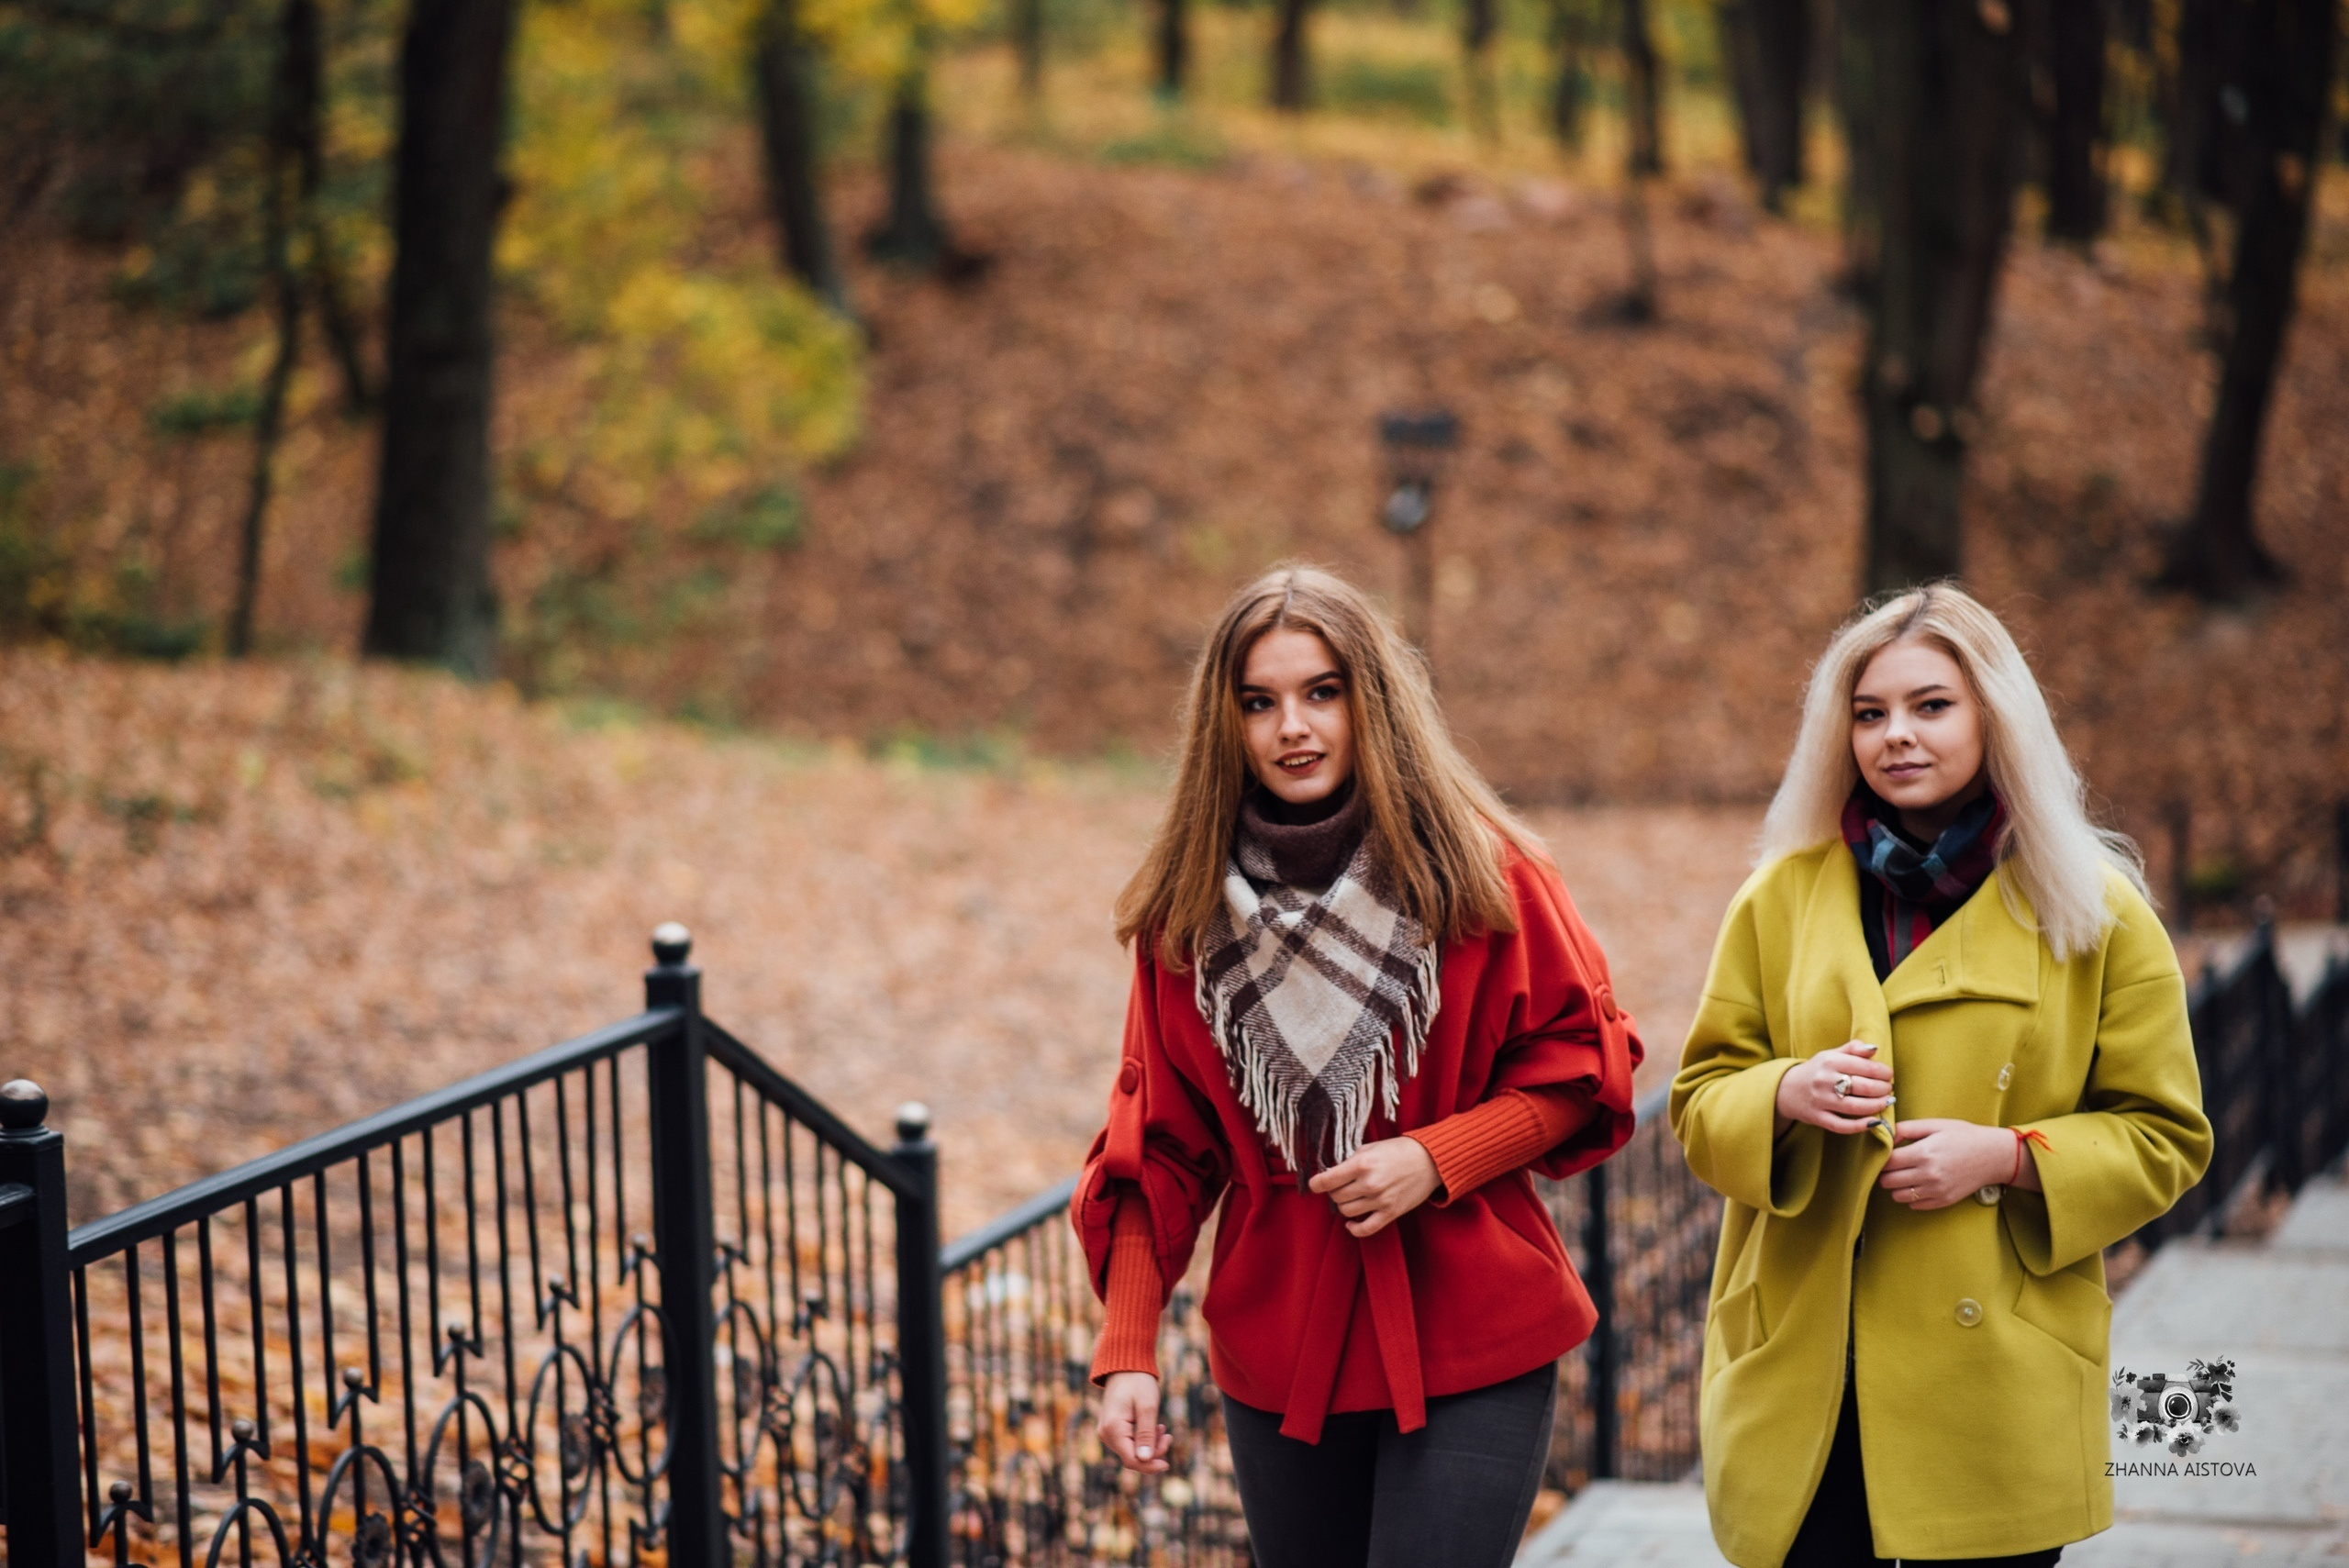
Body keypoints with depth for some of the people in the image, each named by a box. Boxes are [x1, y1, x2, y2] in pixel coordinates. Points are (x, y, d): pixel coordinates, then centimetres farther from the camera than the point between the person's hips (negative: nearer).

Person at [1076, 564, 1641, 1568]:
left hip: (1469, 1345, -3)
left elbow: (1584, 1064, 1)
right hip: (1277, 1359, 3)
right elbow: (1158, 1148, 5)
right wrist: (1126, 1351, -4)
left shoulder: (1480, 872, -4)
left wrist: (1436, 1159, -14)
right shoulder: (1186, 910, 3)